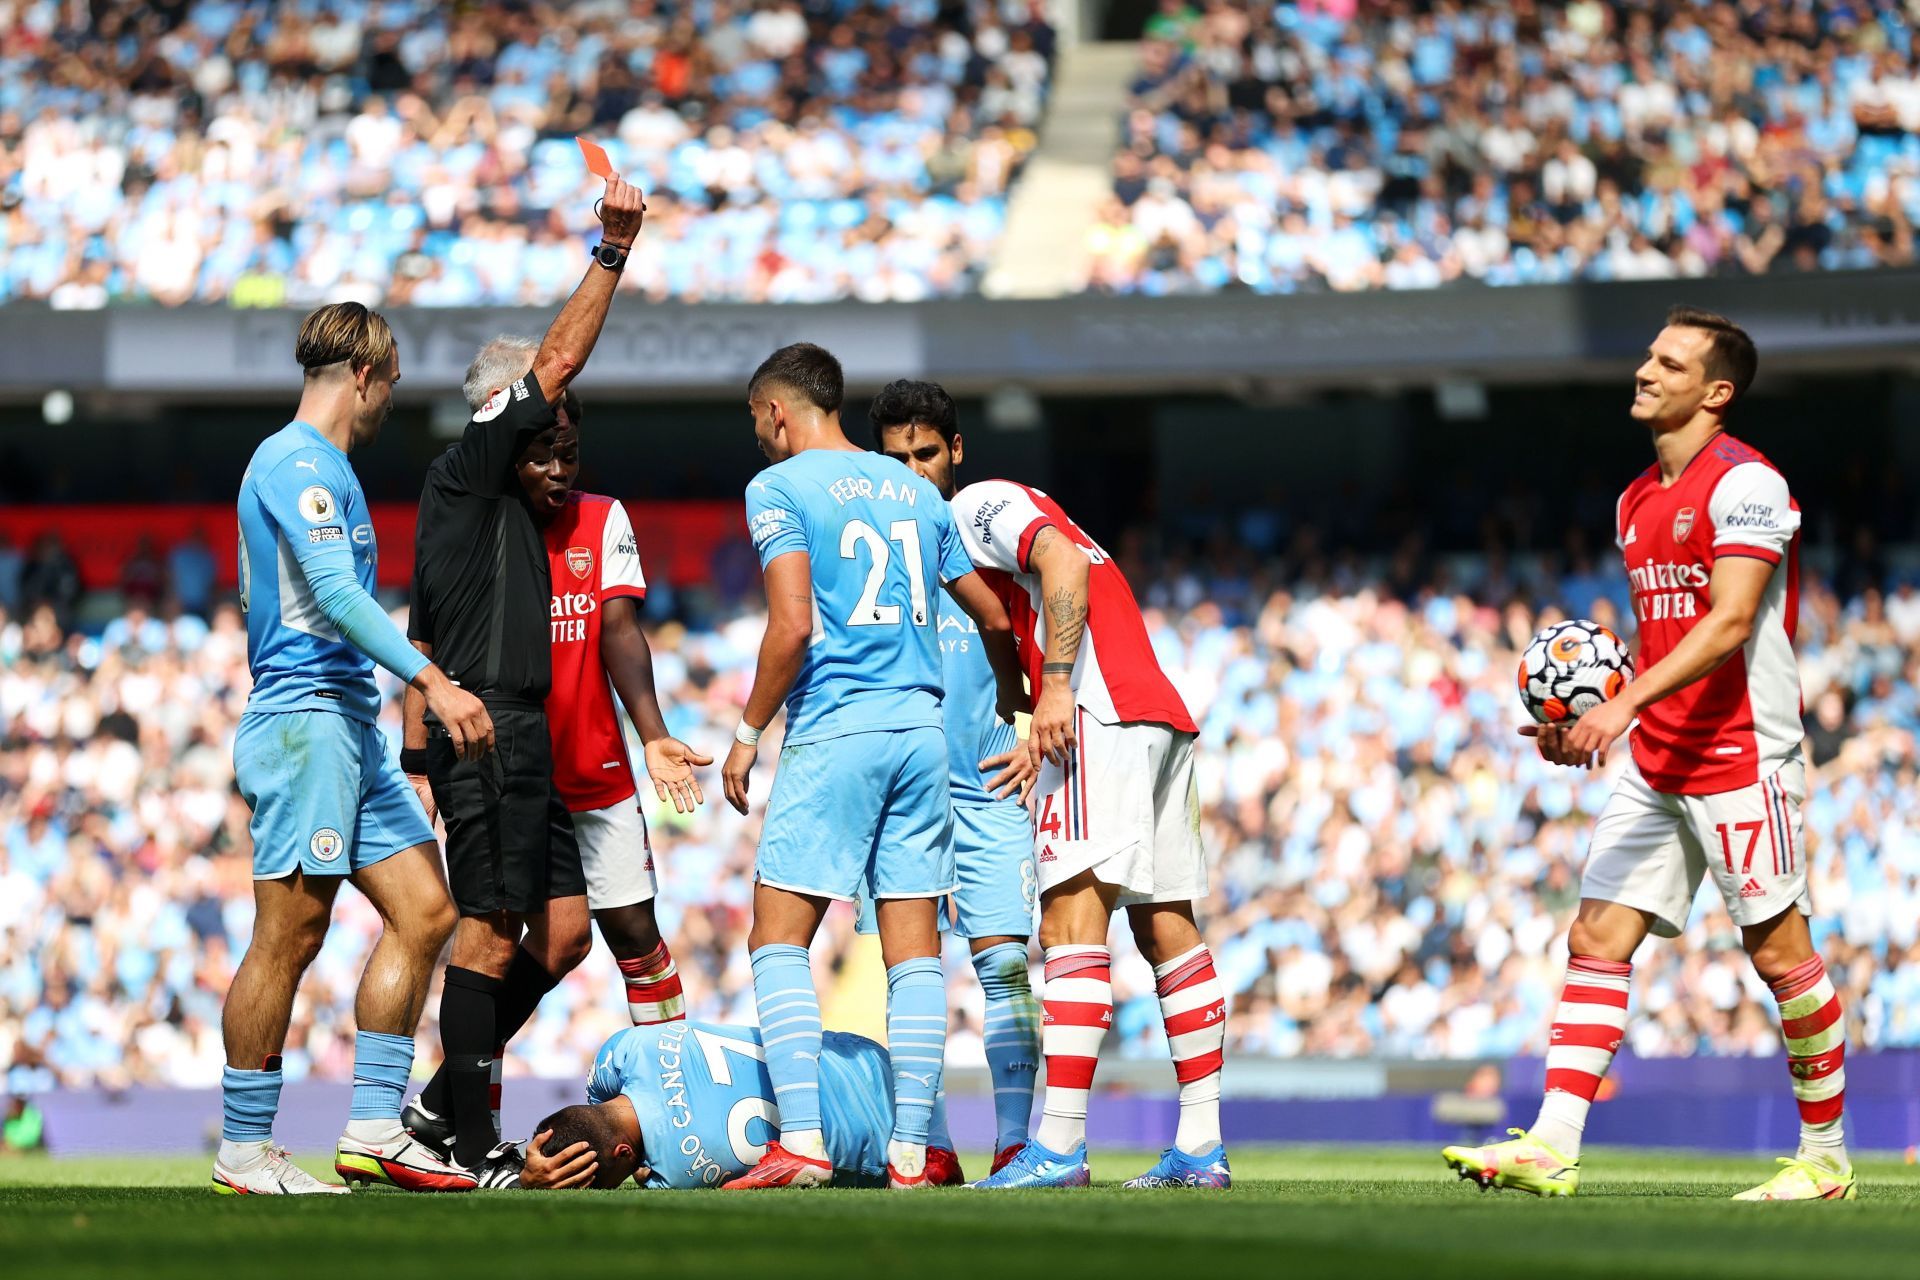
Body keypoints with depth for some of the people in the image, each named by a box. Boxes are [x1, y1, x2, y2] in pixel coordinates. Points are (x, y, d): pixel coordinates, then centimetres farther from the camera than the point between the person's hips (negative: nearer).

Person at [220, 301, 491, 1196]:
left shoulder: (322, 467, 22)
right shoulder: (296, 463, -10)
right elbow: (336, 595, -21)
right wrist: (432, 682, -26)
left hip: (350, 727, 10)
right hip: (303, 717, -10)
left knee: (424, 910, 4)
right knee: (290, 935, -9)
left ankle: (373, 1131, 3)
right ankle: (243, 1152, -4)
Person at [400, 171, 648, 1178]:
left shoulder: (490, 499, 22)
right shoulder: (466, 469, -4)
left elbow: (420, 646, 23)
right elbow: (559, 361, -12)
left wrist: (418, 761, 21)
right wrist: (612, 255, -8)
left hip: (518, 746, 10)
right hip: (488, 733, -10)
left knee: (562, 933, 9)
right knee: (489, 938, -9)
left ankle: (448, 1102, 16)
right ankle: (471, 1150, -7)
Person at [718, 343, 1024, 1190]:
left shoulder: (778, 488, -2)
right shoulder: (913, 490, 16)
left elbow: (793, 625, -13)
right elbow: (994, 617, 20)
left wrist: (748, 733, -3)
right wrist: (1013, 703, 37)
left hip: (833, 731, -6)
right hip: (921, 726, 6)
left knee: (778, 938, -2)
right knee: (915, 949, 5)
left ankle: (801, 1143, -14)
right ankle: (910, 1152, 2)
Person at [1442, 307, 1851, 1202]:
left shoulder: (1744, 483, -12)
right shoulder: (1638, 500, 15)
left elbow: (1729, 622, -22)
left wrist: (1626, 702, -30)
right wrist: (1583, 719, 9)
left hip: (1742, 755, -8)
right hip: (1654, 760, 8)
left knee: (1780, 953, -3)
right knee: (1596, 938, -2)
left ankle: (1825, 1159, 9)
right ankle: (1551, 1147, -7)